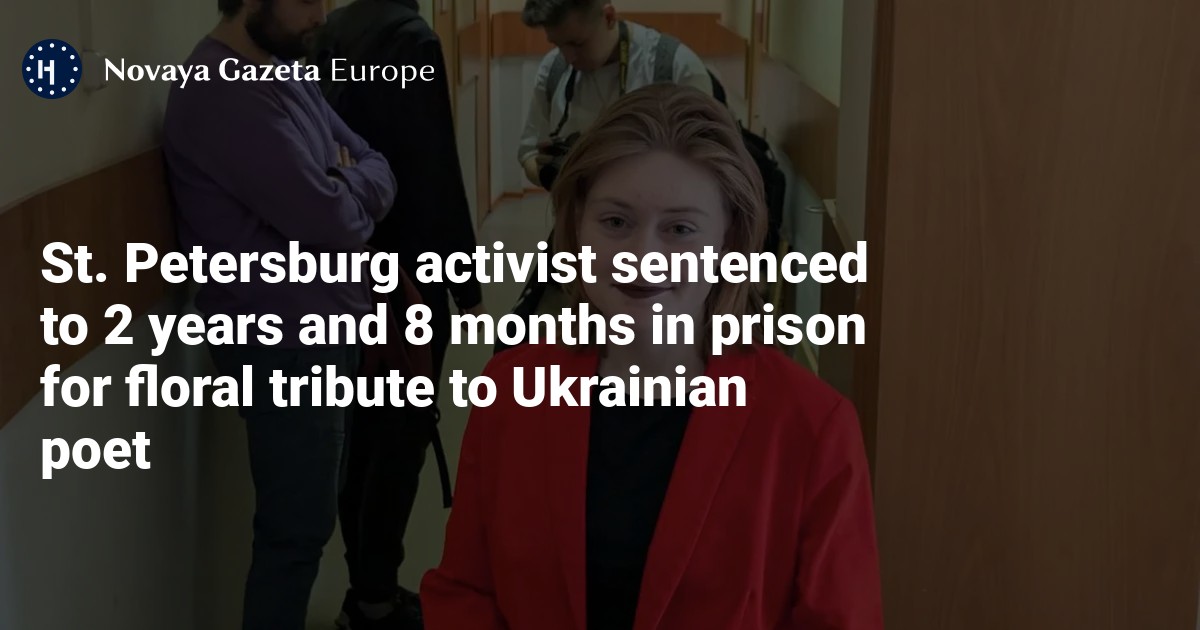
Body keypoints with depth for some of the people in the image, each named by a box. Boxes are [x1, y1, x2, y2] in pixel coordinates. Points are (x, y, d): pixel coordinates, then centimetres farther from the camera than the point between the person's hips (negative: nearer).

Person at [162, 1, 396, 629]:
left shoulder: (285, 72, 9)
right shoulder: (224, 95, -22)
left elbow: (379, 171, 10)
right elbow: (330, 217, -25)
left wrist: (345, 188, -10)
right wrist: (354, 187, -4)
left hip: (324, 329, 9)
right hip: (286, 346, -9)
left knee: (309, 515, 20)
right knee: (296, 528, 3)